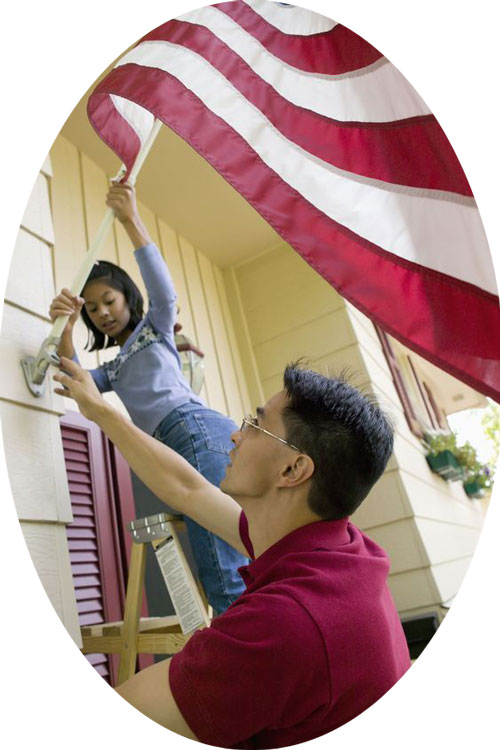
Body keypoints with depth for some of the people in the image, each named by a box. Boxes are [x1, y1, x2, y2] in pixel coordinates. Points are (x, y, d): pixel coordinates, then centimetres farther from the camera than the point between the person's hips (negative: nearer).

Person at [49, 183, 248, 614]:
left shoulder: (155, 328, 19)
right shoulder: (114, 370, 35)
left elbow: (165, 294, -4)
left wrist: (132, 222, -7)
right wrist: (66, 328, 0)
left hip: (199, 432, -7)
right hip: (185, 449, 7)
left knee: (226, 576, -18)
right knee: (227, 569, -1)